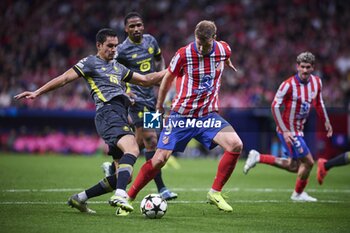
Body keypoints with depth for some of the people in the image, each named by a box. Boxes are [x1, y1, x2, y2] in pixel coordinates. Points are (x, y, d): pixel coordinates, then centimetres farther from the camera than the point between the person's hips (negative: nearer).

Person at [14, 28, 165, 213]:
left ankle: (80, 198, 13)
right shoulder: (90, 63, 10)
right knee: (132, 149, -34)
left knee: (123, 176, 1)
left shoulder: (118, 68, 31)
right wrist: (37, 92, 0)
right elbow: (65, 78, 6)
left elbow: (145, 80, 35)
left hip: (121, 116, 8)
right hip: (108, 113, -8)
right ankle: (120, 195, -50)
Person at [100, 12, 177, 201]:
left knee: (140, 142, 14)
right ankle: (161, 189, -12)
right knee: (151, 141, -13)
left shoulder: (150, 40, 6)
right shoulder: (122, 50, -12)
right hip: (136, 99, -7)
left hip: (151, 97, 7)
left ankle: (112, 167, 35)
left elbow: (159, 58, 24)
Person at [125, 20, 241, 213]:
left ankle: (215, 193, -6)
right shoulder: (184, 54, -14)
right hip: (181, 115, -3)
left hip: (208, 115, 3)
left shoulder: (224, 50, -7)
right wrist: (159, 104, 15)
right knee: (159, 159, -9)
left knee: (236, 145, -20)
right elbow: (168, 78, 4)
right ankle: (128, 198, 7)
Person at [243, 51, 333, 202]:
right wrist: (284, 131, -21)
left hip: (298, 130, 8)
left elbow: (319, 103, 18)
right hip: (289, 131, -8)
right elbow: (275, 106, -18)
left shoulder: (316, 82, 0)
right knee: (308, 162, -5)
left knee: (293, 167, 15)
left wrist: (326, 122, 17)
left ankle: (257, 158, 23)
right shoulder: (289, 85, -21)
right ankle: (298, 194, 18)